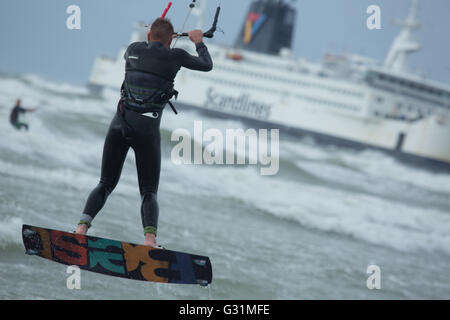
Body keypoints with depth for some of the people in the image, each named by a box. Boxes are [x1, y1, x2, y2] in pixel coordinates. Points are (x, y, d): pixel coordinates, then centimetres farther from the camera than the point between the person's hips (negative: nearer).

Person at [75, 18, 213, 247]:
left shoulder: (134, 49, 12)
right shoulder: (174, 56, 2)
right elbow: (207, 65, 20)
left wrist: (155, 40, 52)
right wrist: (198, 41, 38)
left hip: (120, 123, 3)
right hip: (147, 127, -3)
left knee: (106, 184, 14)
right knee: (149, 192, 5)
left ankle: (82, 228, -8)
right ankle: (150, 238, -20)